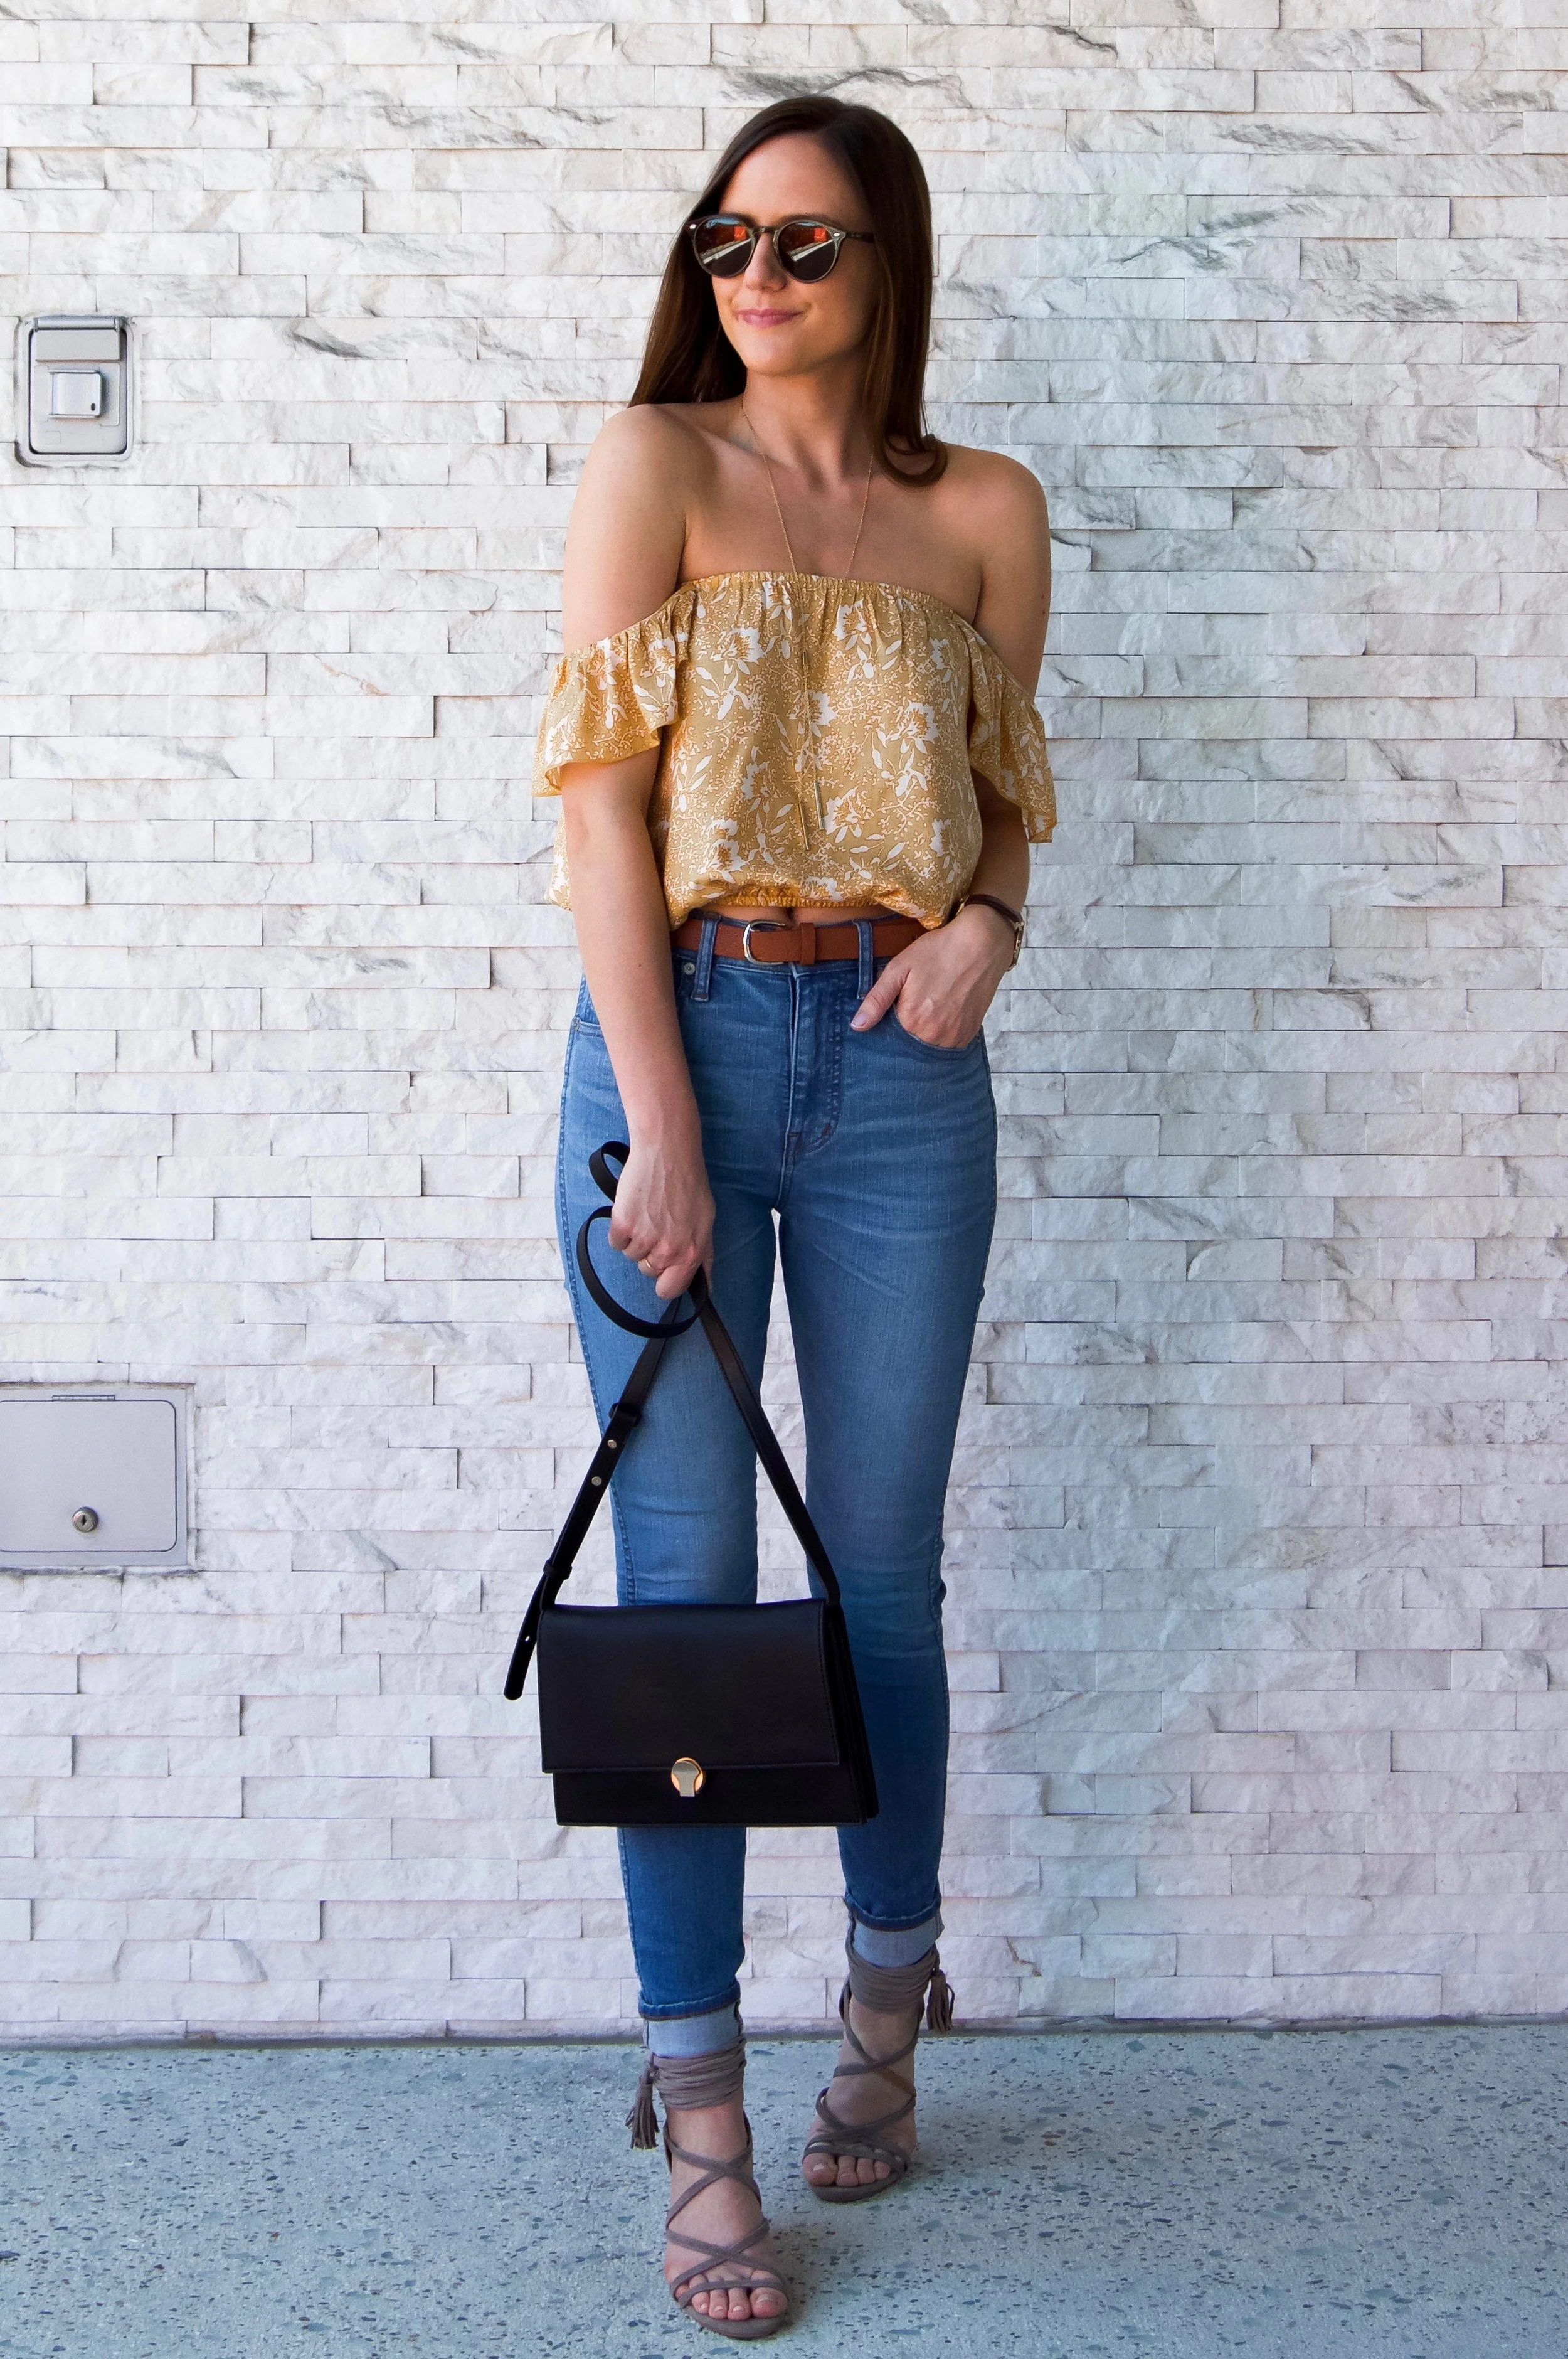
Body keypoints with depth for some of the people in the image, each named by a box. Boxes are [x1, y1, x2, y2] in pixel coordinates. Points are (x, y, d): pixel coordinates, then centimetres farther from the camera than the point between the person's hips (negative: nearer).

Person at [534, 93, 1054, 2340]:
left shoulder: (984, 513, 9)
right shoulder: (655, 461, 1)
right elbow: (602, 792, -6)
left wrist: (985, 925, -7)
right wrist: (660, 1125, -14)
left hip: (898, 1061, 2)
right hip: (680, 1032, -2)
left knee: (884, 1566, 10)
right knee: (682, 1581, 1)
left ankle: (888, 2004, 33)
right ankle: (701, 2118, 11)